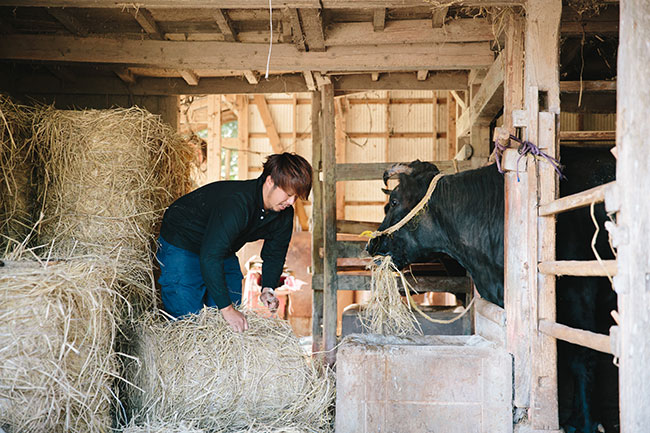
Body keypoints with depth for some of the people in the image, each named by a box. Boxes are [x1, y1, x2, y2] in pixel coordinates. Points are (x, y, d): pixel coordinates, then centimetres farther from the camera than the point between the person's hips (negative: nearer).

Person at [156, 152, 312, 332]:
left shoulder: (284, 214, -13)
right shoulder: (236, 203, -39)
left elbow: (274, 255, 1)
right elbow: (209, 258, -42)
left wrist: (268, 288, -18)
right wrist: (226, 308, -42)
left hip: (223, 251, 8)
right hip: (181, 245, -7)